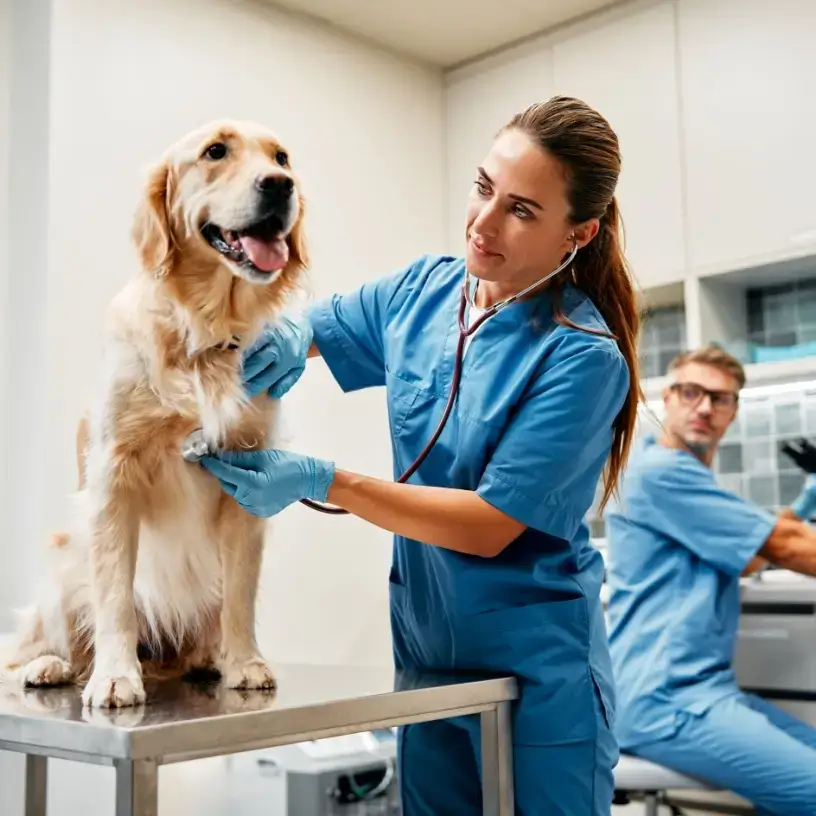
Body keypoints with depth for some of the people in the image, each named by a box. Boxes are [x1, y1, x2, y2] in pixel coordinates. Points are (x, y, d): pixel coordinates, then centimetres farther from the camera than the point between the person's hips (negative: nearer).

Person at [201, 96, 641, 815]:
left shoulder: (584, 356, -19)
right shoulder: (423, 290, -1)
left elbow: (491, 526, -20)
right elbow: (313, 327, 14)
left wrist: (321, 482, -25)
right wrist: (286, 337, -12)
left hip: (536, 669, -5)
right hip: (426, 647, 6)